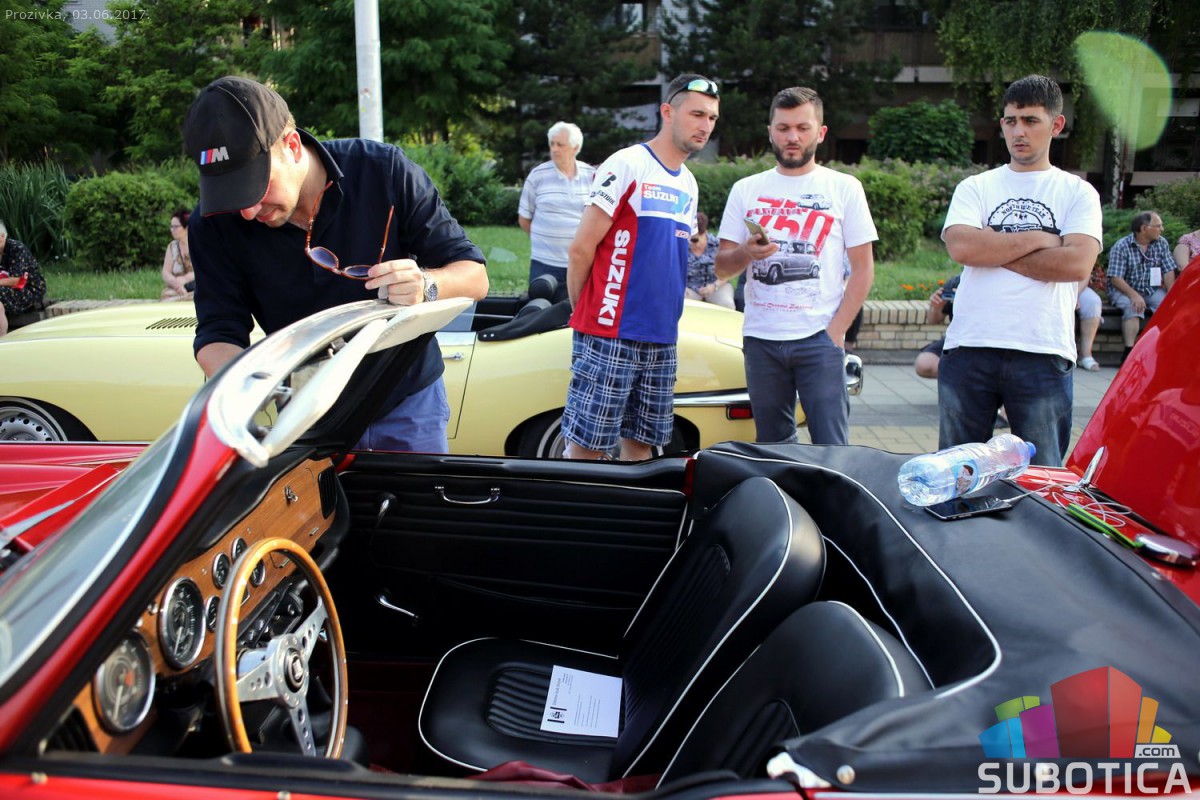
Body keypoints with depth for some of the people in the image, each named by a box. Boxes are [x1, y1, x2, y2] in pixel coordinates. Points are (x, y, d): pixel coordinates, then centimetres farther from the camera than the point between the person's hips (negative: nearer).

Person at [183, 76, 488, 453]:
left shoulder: (384, 171, -18)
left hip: (407, 403, 0)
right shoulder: (214, 224, -14)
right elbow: (217, 335, -13)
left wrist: (426, 285, -37)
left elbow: (475, 276, -15)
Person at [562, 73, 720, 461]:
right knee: (586, 445, -4)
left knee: (640, 443, 12)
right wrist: (582, 316, 0)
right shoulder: (626, 165, -7)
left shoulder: (689, 185, 16)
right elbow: (581, 250, -7)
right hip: (609, 336, -7)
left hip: (661, 341, 7)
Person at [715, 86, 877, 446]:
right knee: (771, 447, 9)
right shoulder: (746, 190, 12)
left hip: (819, 338, -2)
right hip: (760, 339, 2)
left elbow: (862, 268, 4)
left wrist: (836, 330, -8)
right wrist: (746, 253, -13)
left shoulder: (845, 188, 7)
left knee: (831, 446, -7)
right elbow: (721, 267, 10)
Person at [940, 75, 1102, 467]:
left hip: (1044, 354, -1)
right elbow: (961, 247, -8)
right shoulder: (975, 188, 12)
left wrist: (994, 251, -6)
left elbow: (1076, 263, -8)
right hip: (969, 348, 1)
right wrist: (1038, 239, -4)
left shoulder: (1078, 193, 10)